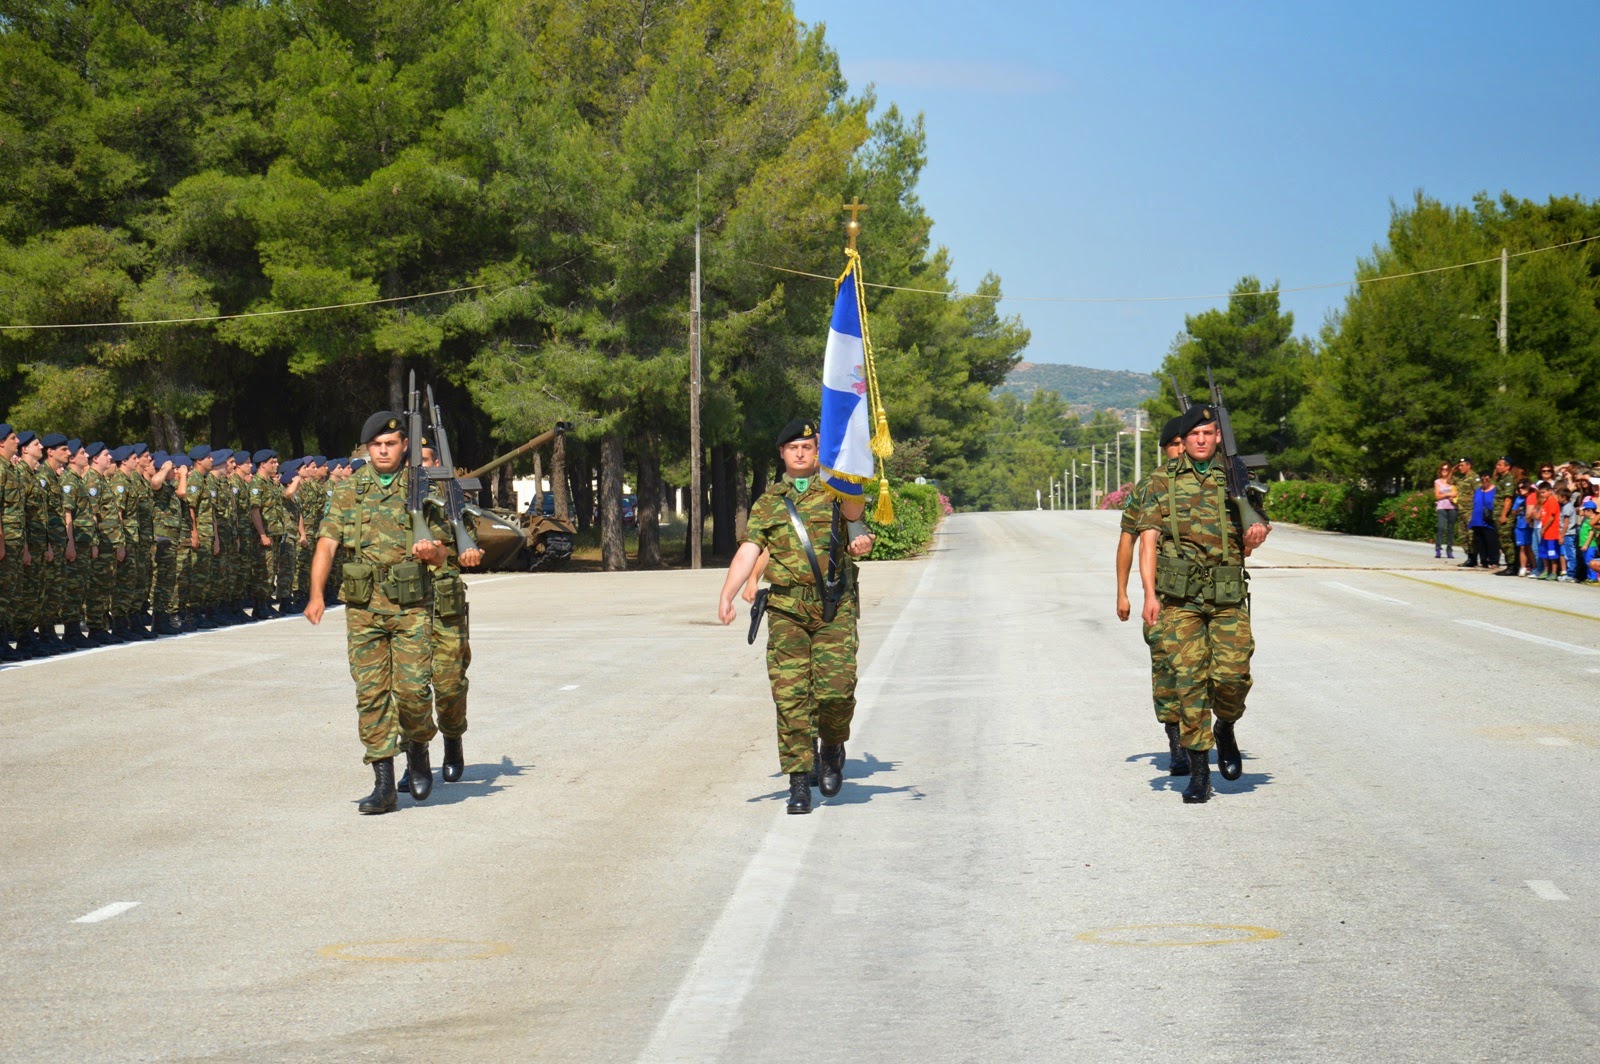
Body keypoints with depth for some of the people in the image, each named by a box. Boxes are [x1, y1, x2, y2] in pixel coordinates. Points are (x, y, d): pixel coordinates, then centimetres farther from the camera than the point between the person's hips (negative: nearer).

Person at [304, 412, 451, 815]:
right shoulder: (350, 490, 7)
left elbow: (440, 556, 4)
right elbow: (327, 542, 0)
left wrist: (431, 551, -22)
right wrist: (316, 594, -14)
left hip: (410, 608, -2)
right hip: (363, 609, 2)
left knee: (411, 690, -9)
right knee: (371, 694, 0)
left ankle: (418, 749, 23)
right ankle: (384, 786, 4)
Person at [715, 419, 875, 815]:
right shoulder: (769, 502, 15)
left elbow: (854, 509, -13)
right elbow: (749, 550, 5)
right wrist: (727, 594, -8)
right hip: (786, 610, 2)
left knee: (835, 689, -14)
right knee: (790, 696, -5)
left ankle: (832, 750, 17)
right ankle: (800, 782, 1)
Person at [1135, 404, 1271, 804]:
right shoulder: (1162, 483, 7)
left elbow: (1243, 544, 13)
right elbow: (1148, 541, 2)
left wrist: (1254, 537, -12)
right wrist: (1149, 594, -9)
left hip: (1227, 596, 1)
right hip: (1180, 598, -1)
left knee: (1232, 675, -11)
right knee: (1189, 679, -5)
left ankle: (1225, 730, 22)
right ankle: (1198, 770, 2)